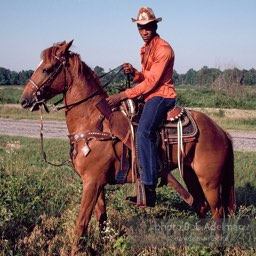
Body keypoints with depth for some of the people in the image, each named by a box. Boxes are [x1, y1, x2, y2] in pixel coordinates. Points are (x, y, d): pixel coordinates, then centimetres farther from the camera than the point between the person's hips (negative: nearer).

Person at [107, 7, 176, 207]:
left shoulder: (163, 49, -12)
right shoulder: (145, 49, 18)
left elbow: (151, 81, -19)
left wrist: (123, 96, -23)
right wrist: (133, 72, -2)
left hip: (161, 95, -11)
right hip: (148, 95, 11)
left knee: (144, 130, -31)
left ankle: (149, 190, -35)